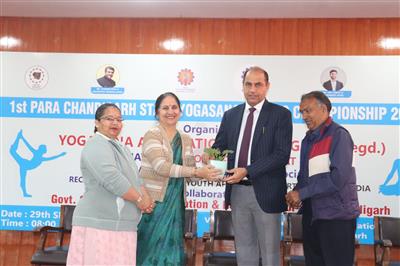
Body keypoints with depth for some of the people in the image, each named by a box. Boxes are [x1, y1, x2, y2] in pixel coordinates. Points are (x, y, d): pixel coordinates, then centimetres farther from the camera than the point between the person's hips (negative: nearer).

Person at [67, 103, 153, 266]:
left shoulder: (119, 147, 21)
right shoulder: (96, 146, -10)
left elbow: (134, 178, 18)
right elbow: (112, 179, -22)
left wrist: (146, 198, -1)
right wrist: (139, 199, -12)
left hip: (120, 225, 9)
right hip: (99, 224, -9)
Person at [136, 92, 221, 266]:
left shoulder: (186, 140, 11)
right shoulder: (152, 135, -9)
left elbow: (190, 171, 13)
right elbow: (161, 167, -21)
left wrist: (205, 172, -9)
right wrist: (197, 172, -23)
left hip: (175, 203, 5)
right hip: (153, 201, -5)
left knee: (170, 248, 8)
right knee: (151, 248, 0)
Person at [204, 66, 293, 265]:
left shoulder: (280, 114, -5)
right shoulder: (230, 115, 10)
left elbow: (282, 154, -14)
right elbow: (220, 145, 11)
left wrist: (247, 171, -21)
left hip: (265, 192, -4)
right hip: (237, 191, 5)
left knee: (269, 250, 9)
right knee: (244, 249, 16)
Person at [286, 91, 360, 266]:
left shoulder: (338, 135, -12)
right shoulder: (308, 139, 13)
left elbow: (339, 176, -22)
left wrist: (301, 193, -16)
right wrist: (296, 194, -3)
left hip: (336, 215, -8)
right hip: (311, 214, 8)